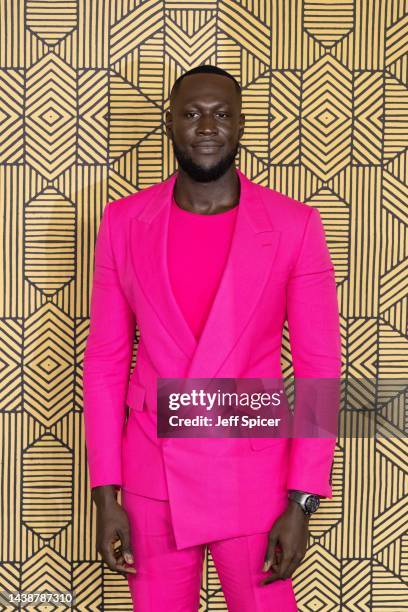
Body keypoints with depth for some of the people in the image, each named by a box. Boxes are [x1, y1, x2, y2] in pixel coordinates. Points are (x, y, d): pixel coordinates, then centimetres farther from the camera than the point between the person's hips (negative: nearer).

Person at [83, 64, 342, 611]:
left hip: (253, 478, -1)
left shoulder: (294, 226, -8)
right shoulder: (124, 222, -3)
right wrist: (105, 495, -2)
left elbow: (319, 367, -6)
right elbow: (105, 361, 0)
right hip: (151, 478, 2)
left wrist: (302, 503, -9)